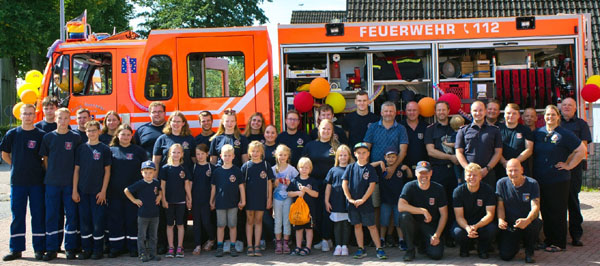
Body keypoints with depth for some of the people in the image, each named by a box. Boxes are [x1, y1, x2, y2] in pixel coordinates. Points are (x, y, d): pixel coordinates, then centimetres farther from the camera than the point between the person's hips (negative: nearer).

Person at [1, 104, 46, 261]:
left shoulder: (41, 135, 0)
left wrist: (38, 170, 0)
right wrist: (18, 167, 8)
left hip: (37, 182, -1)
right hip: (17, 181, 1)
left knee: (38, 215, 2)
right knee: (17, 215, 6)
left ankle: (39, 249, 9)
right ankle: (16, 249, 13)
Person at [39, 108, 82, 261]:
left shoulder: (76, 138, 3)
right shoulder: (48, 137, 5)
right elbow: (45, 159, 10)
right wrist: (50, 175, 3)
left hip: (70, 182, -1)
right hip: (52, 183, 1)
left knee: (71, 214, 2)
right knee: (51, 215, 2)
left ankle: (70, 248, 11)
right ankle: (51, 249, 8)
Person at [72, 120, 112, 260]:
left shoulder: (104, 149, 0)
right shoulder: (81, 148, 7)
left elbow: (107, 171, 0)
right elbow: (76, 170, 8)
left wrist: (103, 191, -7)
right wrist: (74, 190, 2)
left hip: (98, 191, -3)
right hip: (83, 191, 3)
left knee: (98, 221, 0)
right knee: (84, 221, 6)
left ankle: (98, 249, 10)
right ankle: (86, 249, 15)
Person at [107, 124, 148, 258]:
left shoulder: (138, 150, 5)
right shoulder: (111, 150, 6)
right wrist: (105, 190, 2)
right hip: (114, 192, 1)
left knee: (132, 219, 3)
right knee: (115, 219, 4)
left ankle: (133, 247, 11)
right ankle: (116, 247, 11)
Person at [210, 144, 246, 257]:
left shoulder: (236, 171, -1)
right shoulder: (217, 171, 2)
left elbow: (241, 186, 3)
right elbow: (213, 187, 9)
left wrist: (242, 201, 1)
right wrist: (211, 201, 10)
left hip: (233, 202, -1)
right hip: (220, 202, 1)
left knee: (232, 225, 5)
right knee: (220, 225, 6)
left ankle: (232, 247, 13)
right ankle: (219, 247, 12)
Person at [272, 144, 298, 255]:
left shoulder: (291, 169, -1)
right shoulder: (273, 169, 3)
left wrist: (290, 183, -16)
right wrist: (275, 183, -13)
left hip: (288, 197, -1)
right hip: (277, 197, 1)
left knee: (287, 221, 3)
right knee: (278, 221, 3)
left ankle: (286, 242, 9)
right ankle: (278, 243, 8)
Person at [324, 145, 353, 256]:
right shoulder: (333, 170, 6)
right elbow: (328, 186, 8)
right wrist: (326, 201, 4)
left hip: (348, 201, -1)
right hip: (336, 202, 1)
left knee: (346, 224, 3)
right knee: (337, 224, 5)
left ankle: (345, 245, 11)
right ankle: (338, 245, 11)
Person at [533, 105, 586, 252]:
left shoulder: (565, 134, -3)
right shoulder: (537, 133, 10)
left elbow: (581, 150, -1)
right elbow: (531, 152, 22)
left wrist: (569, 165, -4)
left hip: (558, 179, -4)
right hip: (540, 179, 5)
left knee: (558, 211, -1)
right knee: (545, 210, 9)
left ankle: (559, 243, 7)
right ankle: (548, 239, 20)